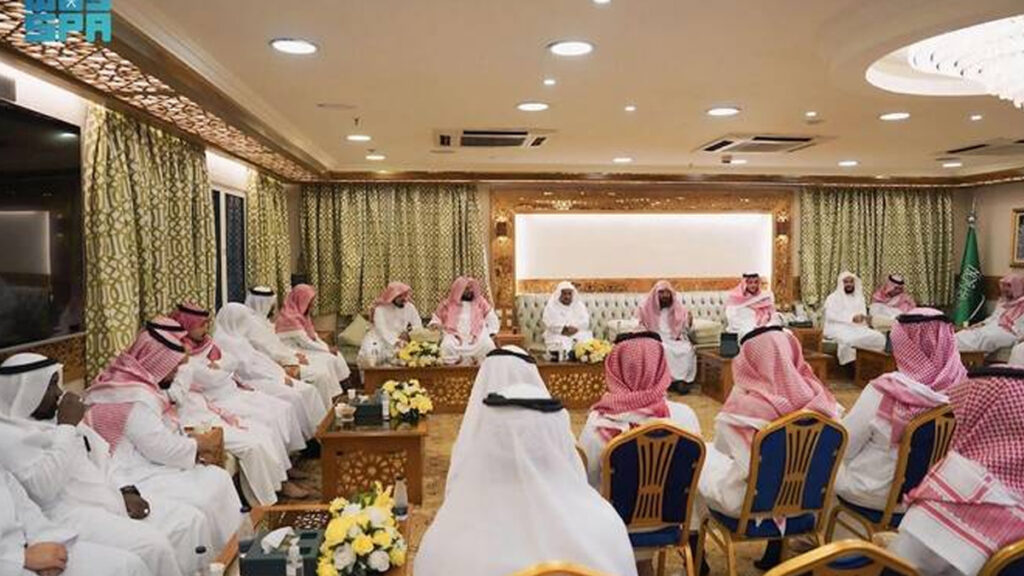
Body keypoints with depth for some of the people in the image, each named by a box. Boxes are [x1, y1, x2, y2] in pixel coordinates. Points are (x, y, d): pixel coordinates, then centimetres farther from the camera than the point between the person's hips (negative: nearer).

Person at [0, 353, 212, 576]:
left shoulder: (53, 418, 16)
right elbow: (44, 486, -23)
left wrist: (123, 492, 4)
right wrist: (67, 427, -18)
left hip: (106, 498, 8)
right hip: (67, 514, -8)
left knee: (191, 520, -6)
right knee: (151, 545, -29)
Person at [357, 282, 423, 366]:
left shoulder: (410, 307, 0)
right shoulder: (381, 309, -13)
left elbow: (419, 325, 1)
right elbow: (382, 329, -23)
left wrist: (408, 332, -21)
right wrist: (396, 342, -37)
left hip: (401, 340, 3)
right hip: (381, 339, -3)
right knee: (371, 352, -32)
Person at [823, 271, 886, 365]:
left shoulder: (858, 297, 21)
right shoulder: (833, 297, 1)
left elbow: (863, 312, 14)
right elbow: (831, 316, -12)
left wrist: (862, 316, -12)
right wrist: (851, 318, -22)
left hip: (857, 328, 6)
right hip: (839, 328, -6)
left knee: (879, 337, -19)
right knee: (848, 340, -39)